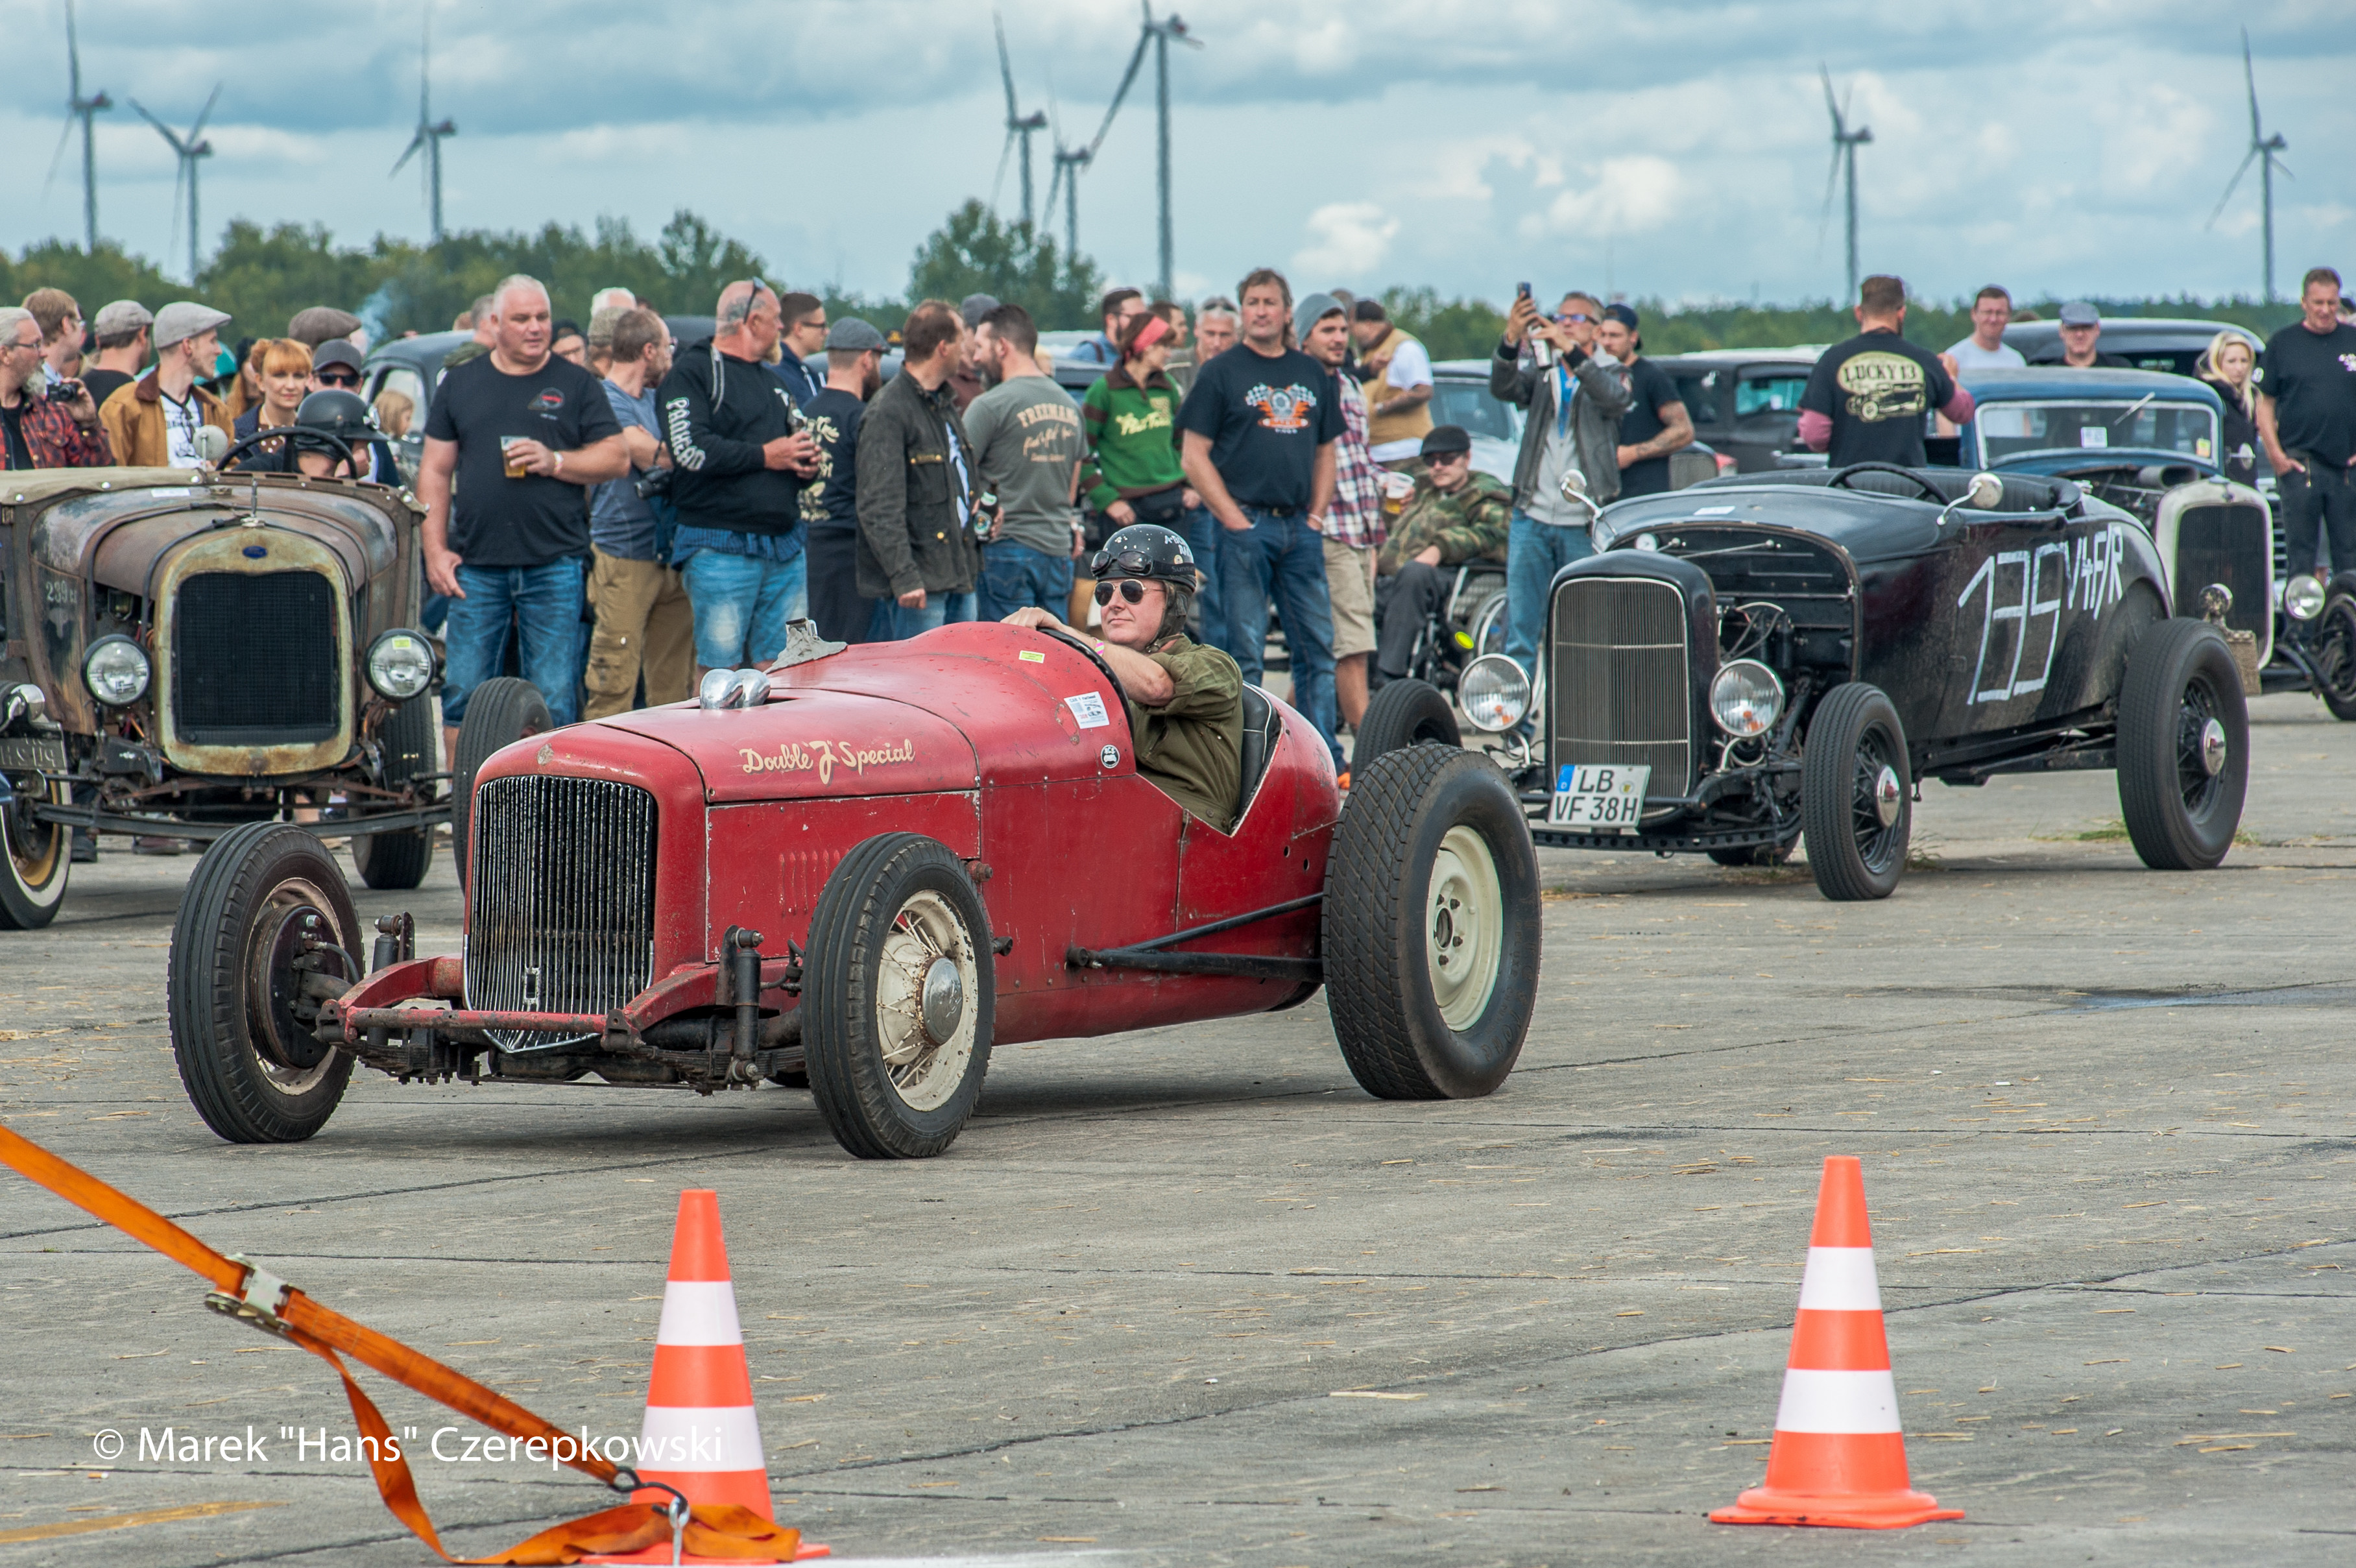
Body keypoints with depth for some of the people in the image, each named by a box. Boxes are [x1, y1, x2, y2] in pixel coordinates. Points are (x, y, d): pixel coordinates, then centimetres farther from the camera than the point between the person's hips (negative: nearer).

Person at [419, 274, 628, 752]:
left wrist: (555, 461, -12)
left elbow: (617, 459, 4)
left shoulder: (576, 385, 8)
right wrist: (435, 550, 2)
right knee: (462, 695, 0)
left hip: (554, 565, -1)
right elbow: (435, 471, 11)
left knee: (554, 701, -1)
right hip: (476, 567, 1)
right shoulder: (460, 384, 11)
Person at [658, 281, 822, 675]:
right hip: (721, 549, -7)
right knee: (718, 670, -8)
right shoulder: (693, 373, -3)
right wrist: (764, 456, -11)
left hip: (785, 550, 7)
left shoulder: (771, 379, 23)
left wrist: (806, 461, 7)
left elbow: (797, 446, 32)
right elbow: (689, 449, -17)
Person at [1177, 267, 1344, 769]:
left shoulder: (1311, 373, 14)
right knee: (1245, 651, -3)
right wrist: (1235, 520, -11)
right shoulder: (1221, 373, 0)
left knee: (1317, 646, 4)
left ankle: (1326, 760, 8)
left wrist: (1317, 514, 7)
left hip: (1301, 529, 5)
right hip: (1246, 525, -5)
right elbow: (1194, 457, -4)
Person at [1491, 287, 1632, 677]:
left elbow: (1614, 397, -19)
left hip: (1584, 525, -3)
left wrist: (1571, 350, -32)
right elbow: (1503, 388, -8)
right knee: (1519, 626, -1)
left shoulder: (1609, 373, 5)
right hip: (1533, 517, 3)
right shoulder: (1541, 372, 12)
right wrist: (1511, 340, -28)